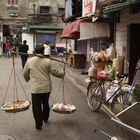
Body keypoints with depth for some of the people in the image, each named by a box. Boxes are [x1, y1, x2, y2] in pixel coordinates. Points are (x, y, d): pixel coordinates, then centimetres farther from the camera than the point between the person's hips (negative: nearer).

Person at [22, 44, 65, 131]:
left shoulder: (29, 61, -2)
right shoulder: (48, 61, -7)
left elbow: (25, 74, 11)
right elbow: (56, 72, -8)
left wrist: (27, 79, 32)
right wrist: (62, 73, 13)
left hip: (35, 88, -1)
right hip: (47, 87, 2)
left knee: (36, 107, 6)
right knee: (45, 103, 22)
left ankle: (38, 125, 9)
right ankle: (45, 119, 41)